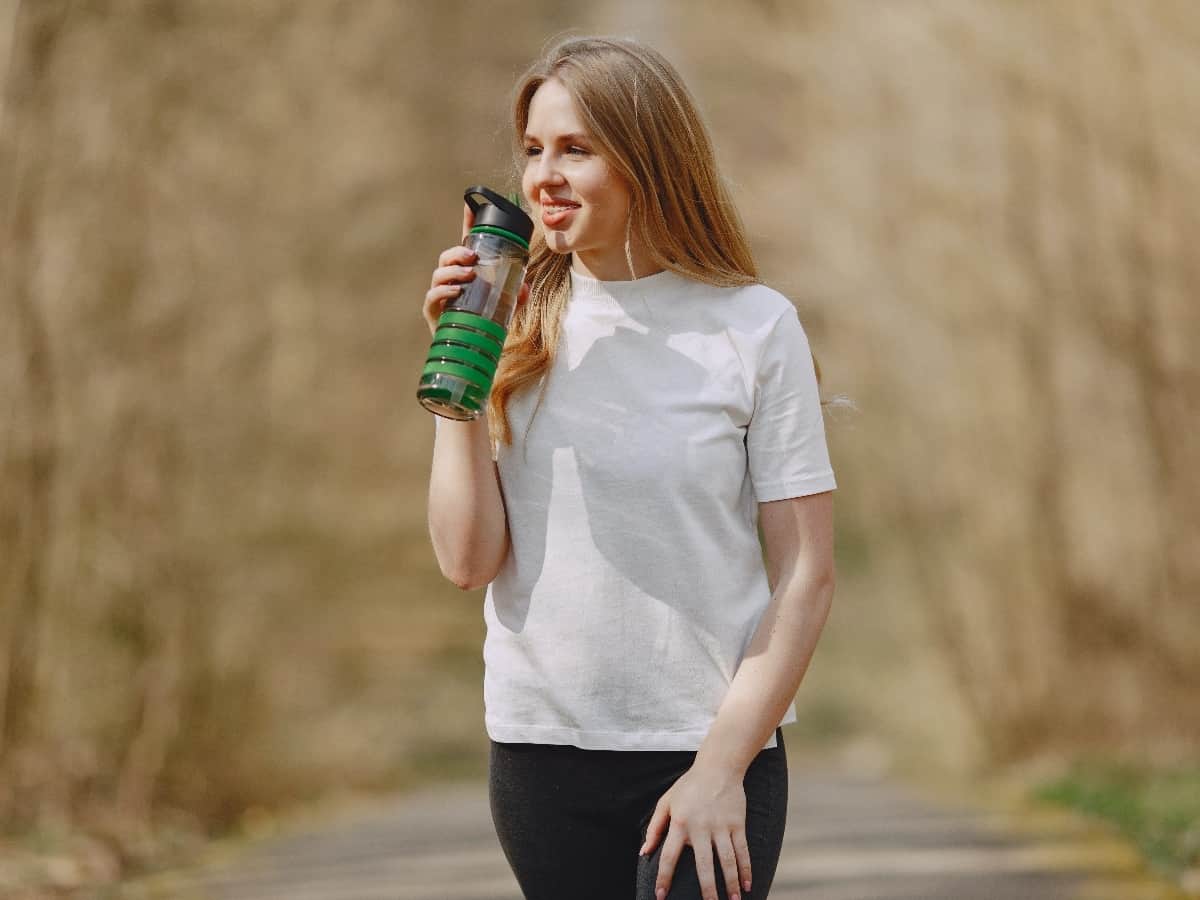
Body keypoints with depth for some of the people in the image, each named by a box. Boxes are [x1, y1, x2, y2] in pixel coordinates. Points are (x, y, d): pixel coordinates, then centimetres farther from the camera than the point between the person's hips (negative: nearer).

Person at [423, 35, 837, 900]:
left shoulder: (754, 327, -4)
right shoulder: (516, 332, 4)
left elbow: (806, 577, -4)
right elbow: (469, 560, -2)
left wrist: (722, 766, -9)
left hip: (710, 748, -3)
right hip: (538, 753, 3)